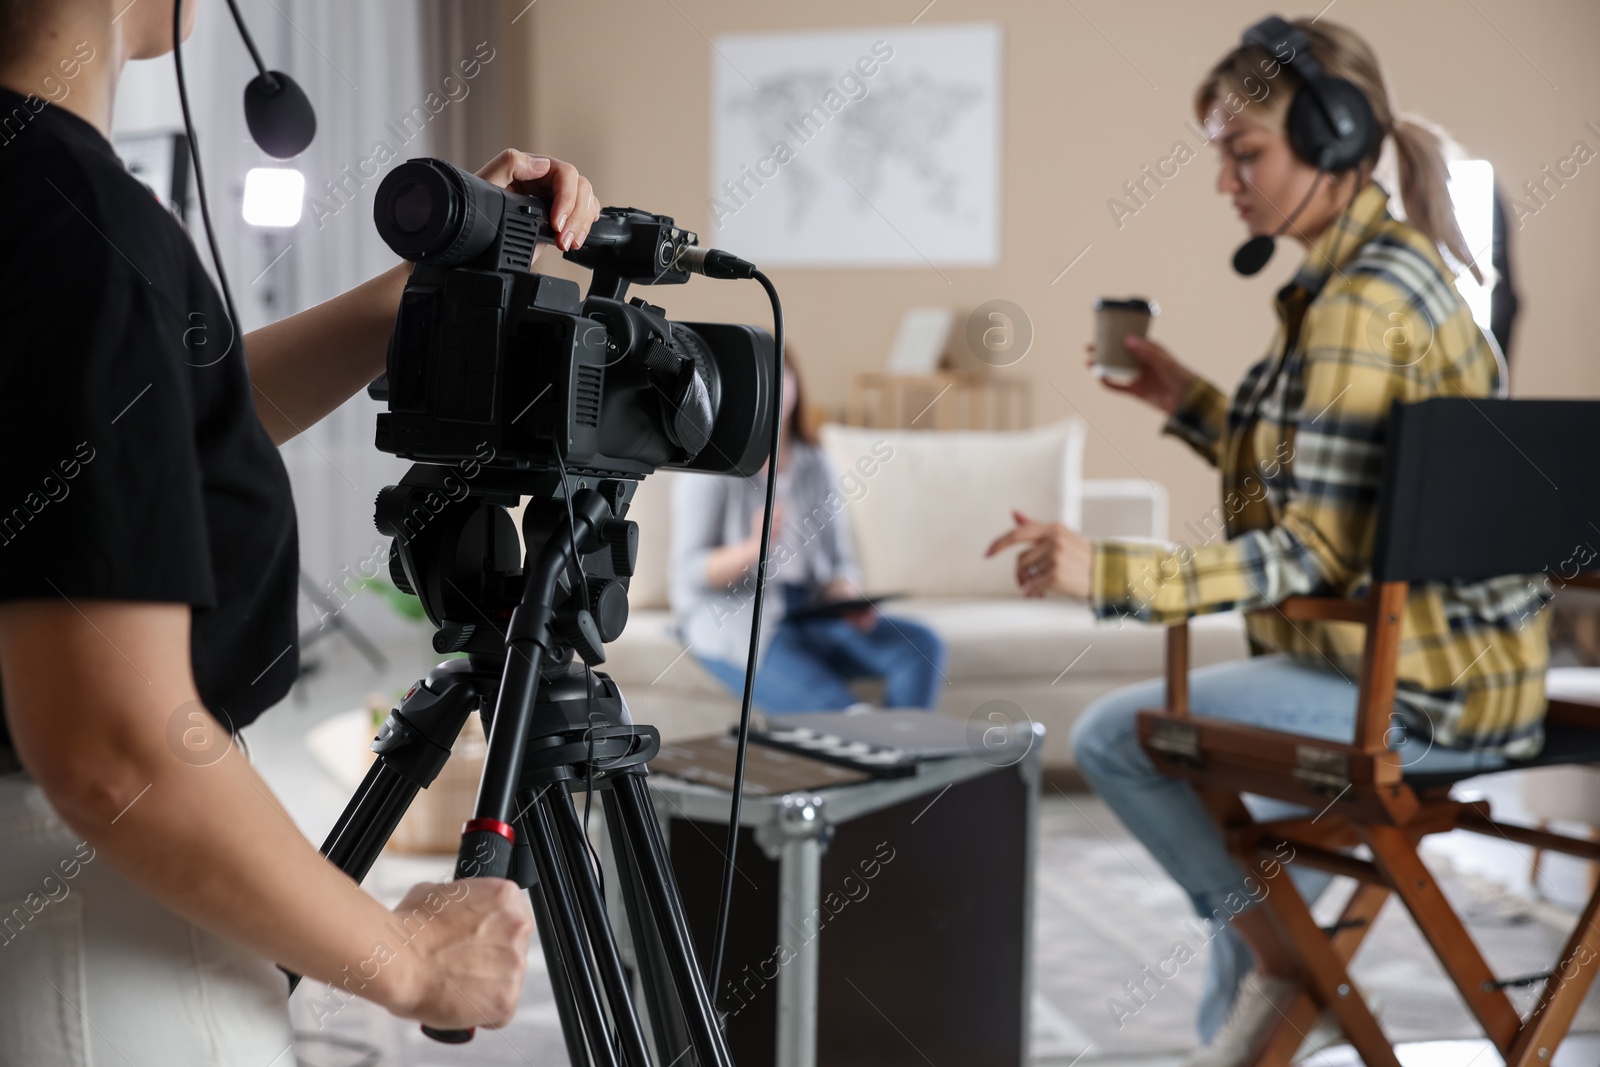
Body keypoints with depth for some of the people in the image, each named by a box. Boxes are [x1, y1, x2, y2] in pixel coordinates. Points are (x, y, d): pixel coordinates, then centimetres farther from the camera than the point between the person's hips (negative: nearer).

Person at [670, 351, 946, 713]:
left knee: (922, 646, -18)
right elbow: (689, 571, -10)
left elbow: (840, 561, 12)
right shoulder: (711, 466, -3)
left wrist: (850, 602, -10)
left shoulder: (815, 467, 12)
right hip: (731, 618, -5)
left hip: (810, 614, 6)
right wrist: (753, 548, -27)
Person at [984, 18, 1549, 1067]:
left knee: (1114, 736, -5)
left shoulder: (1362, 301, -21)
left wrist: (1109, 570, -27)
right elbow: (1319, 493, 14)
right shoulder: (1388, 269, 11)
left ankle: (1283, 965, 7)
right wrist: (1183, 397, 12)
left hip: (1426, 689, -11)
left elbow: (1317, 550, -24)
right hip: (1463, 666, 11)